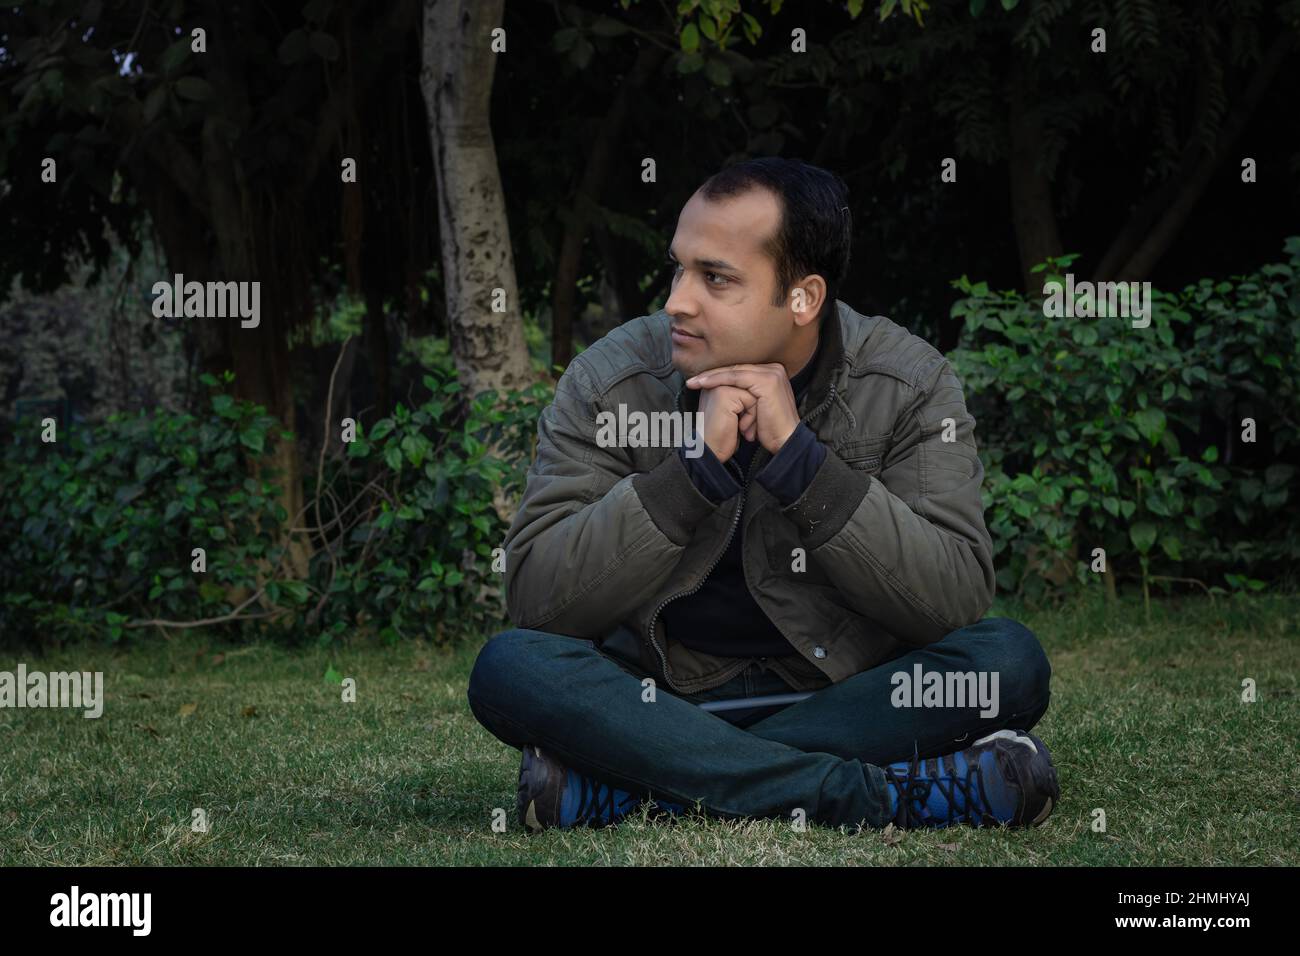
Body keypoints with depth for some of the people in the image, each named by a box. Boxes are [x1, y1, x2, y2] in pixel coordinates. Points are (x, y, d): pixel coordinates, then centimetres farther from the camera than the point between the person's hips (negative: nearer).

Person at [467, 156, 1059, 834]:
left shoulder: (908, 385, -7)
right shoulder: (608, 383, -7)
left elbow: (957, 599, -17)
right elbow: (536, 598, -16)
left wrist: (799, 456, -25)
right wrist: (696, 465, -25)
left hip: (844, 695, 1)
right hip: (663, 695, 0)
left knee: (1009, 660, -27)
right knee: (508, 667, -28)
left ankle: (611, 790, -28)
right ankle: (885, 796, -32)